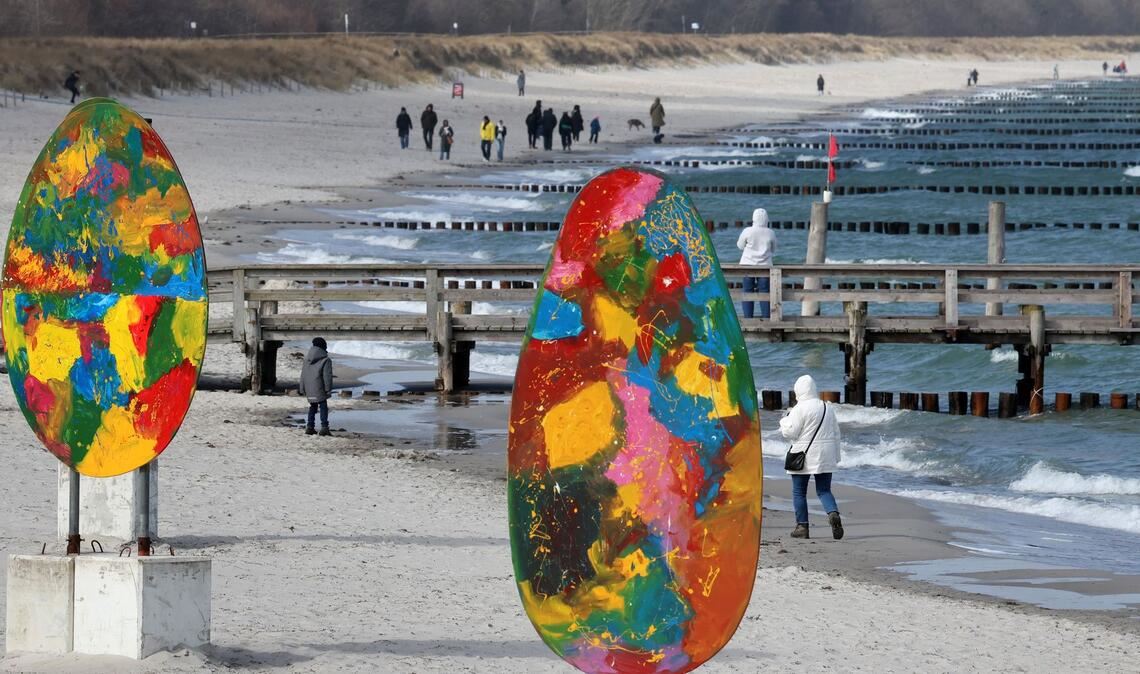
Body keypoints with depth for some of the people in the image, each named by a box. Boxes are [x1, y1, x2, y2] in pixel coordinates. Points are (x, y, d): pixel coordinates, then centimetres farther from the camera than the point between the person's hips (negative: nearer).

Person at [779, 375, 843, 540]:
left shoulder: (800, 409, -11)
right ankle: (833, 513, -20)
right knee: (824, 491, 7)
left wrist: (785, 420, 8)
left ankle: (802, 526, 6)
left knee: (799, 492, 6)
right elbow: (836, 434, 15)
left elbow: (790, 433, -12)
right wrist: (835, 457, 21)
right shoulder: (827, 408, 10)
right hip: (824, 457, 5)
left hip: (803, 458, -5)